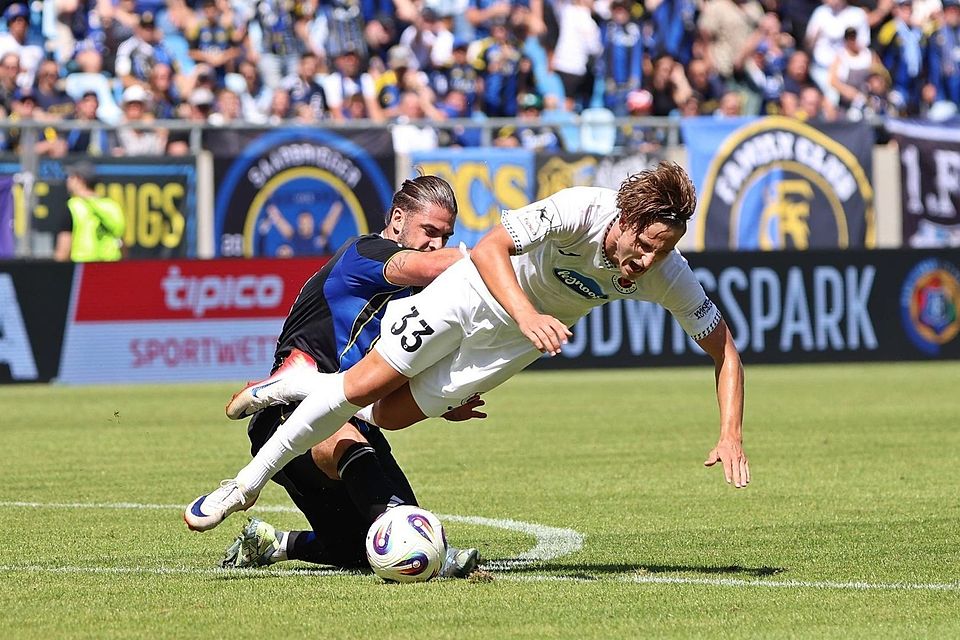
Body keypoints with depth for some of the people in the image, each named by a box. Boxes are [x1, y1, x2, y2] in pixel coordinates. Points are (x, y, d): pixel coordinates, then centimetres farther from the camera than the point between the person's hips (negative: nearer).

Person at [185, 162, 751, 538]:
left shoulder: (667, 275, -26)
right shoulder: (580, 209, -36)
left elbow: (725, 351, -16)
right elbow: (488, 250, -35)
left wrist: (731, 435, -29)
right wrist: (527, 315, -51)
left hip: (515, 344, 3)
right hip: (478, 291, -3)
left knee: (391, 415, -1)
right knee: (365, 383, -7)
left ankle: (298, 386, 29)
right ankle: (248, 484, 14)